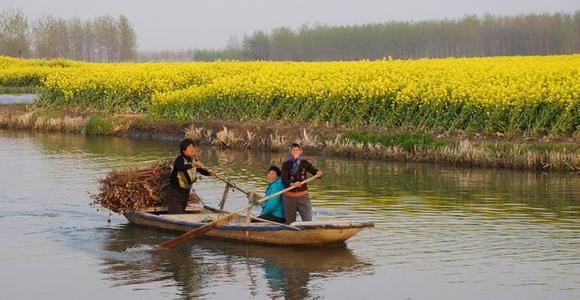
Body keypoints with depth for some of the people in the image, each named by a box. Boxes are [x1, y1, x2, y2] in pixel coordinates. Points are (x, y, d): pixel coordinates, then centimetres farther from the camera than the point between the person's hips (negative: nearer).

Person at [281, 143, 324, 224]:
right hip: (289, 197, -1)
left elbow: (315, 171, -3)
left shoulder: (305, 163, 1)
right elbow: (283, 180, -18)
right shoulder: (286, 165, -5)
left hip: (303, 196, 1)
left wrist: (319, 173, -28)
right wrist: (292, 184, -39)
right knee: (290, 223, 7)